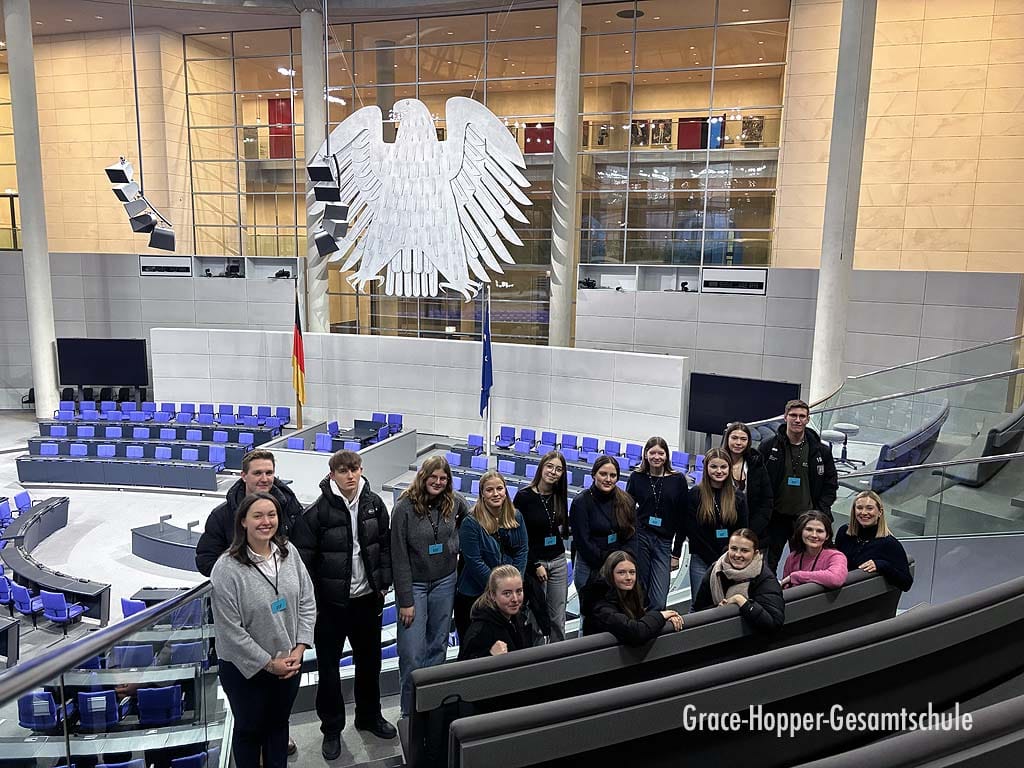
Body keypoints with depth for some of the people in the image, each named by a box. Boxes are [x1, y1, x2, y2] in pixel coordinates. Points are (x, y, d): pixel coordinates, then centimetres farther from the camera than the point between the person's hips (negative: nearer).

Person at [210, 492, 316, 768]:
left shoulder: (288, 552, -6)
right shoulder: (227, 568, -21)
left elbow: (307, 602, -1)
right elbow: (230, 630, -19)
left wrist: (298, 650, -7)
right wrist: (268, 663, -14)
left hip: (289, 662, 4)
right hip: (246, 669, -4)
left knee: (279, 723, 23)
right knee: (250, 729, 17)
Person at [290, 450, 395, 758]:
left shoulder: (374, 503, -4)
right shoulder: (318, 512, -17)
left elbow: (385, 544, 6)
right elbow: (303, 557, -13)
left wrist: (384, 583, 5)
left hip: (368, 597, 4)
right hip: (331, 602, -4)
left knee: (369, 660, 19)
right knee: (329, 665, 10)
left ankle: (369, 716, 41)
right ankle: (332, 729, 31)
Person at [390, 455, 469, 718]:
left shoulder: (454, 502, -4)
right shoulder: (404, 507, -16)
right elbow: (399, 556, -14)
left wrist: (456, 546, 6)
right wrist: (405, 600, -14)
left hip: (445, 582, 4)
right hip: (414, 585, -4)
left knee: (438, 645, 15)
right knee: (411, 654, -4)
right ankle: (410, 712, 13)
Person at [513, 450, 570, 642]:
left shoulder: (560, 497, 4)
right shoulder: (524, 496, -11)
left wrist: (562, 529, -3)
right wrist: (535, 565, -12)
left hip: (558, 562, 4)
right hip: (533, 562, -4)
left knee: (558, 618, 9)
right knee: (536, 616, 3)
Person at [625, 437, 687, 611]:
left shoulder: (678, 480, 3)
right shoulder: (636, 477, 4)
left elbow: (682, 515, 4)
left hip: (664, 542, 0)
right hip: (639, 538, 0)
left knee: (658, 602, -6)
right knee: (640, 592, 7)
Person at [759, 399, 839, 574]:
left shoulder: (821, 451, 2)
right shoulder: (768, 447, -3)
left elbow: (831, 484, 9)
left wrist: (821, 512, -1)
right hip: (775, 517, -1)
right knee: (768, 565, 5)